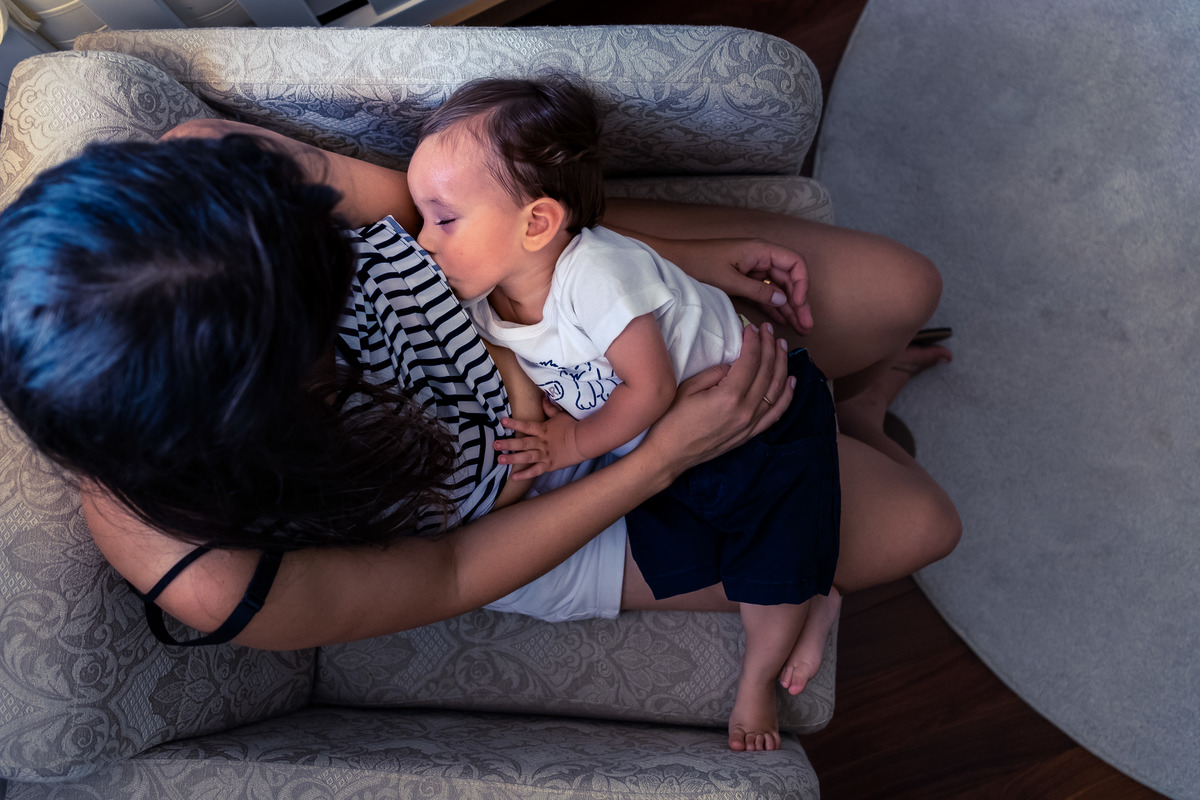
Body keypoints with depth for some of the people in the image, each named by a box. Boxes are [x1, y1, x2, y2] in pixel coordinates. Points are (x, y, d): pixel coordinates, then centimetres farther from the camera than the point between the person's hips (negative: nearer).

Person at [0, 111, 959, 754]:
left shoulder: (202, 166, -29)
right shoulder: (214, 579, -33)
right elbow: (451, 577, -18)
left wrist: (689, 254, -14)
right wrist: (670, 454, -24)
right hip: (546, 485, -3)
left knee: (904, 287, 6)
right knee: (916, 524, 4)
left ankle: (849, 380, 45)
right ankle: (854, 417, 42)